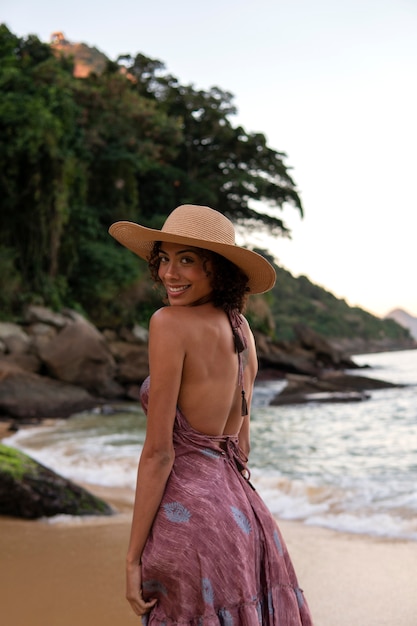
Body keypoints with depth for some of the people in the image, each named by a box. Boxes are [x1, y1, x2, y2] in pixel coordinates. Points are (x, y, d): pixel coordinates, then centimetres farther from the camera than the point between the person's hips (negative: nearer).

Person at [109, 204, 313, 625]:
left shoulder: (170, 322, -13)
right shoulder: (240, 328, 9)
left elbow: (159, 452, -15)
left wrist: (133, 557, -9)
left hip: (187, 512, -8)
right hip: (243, 512, 8)